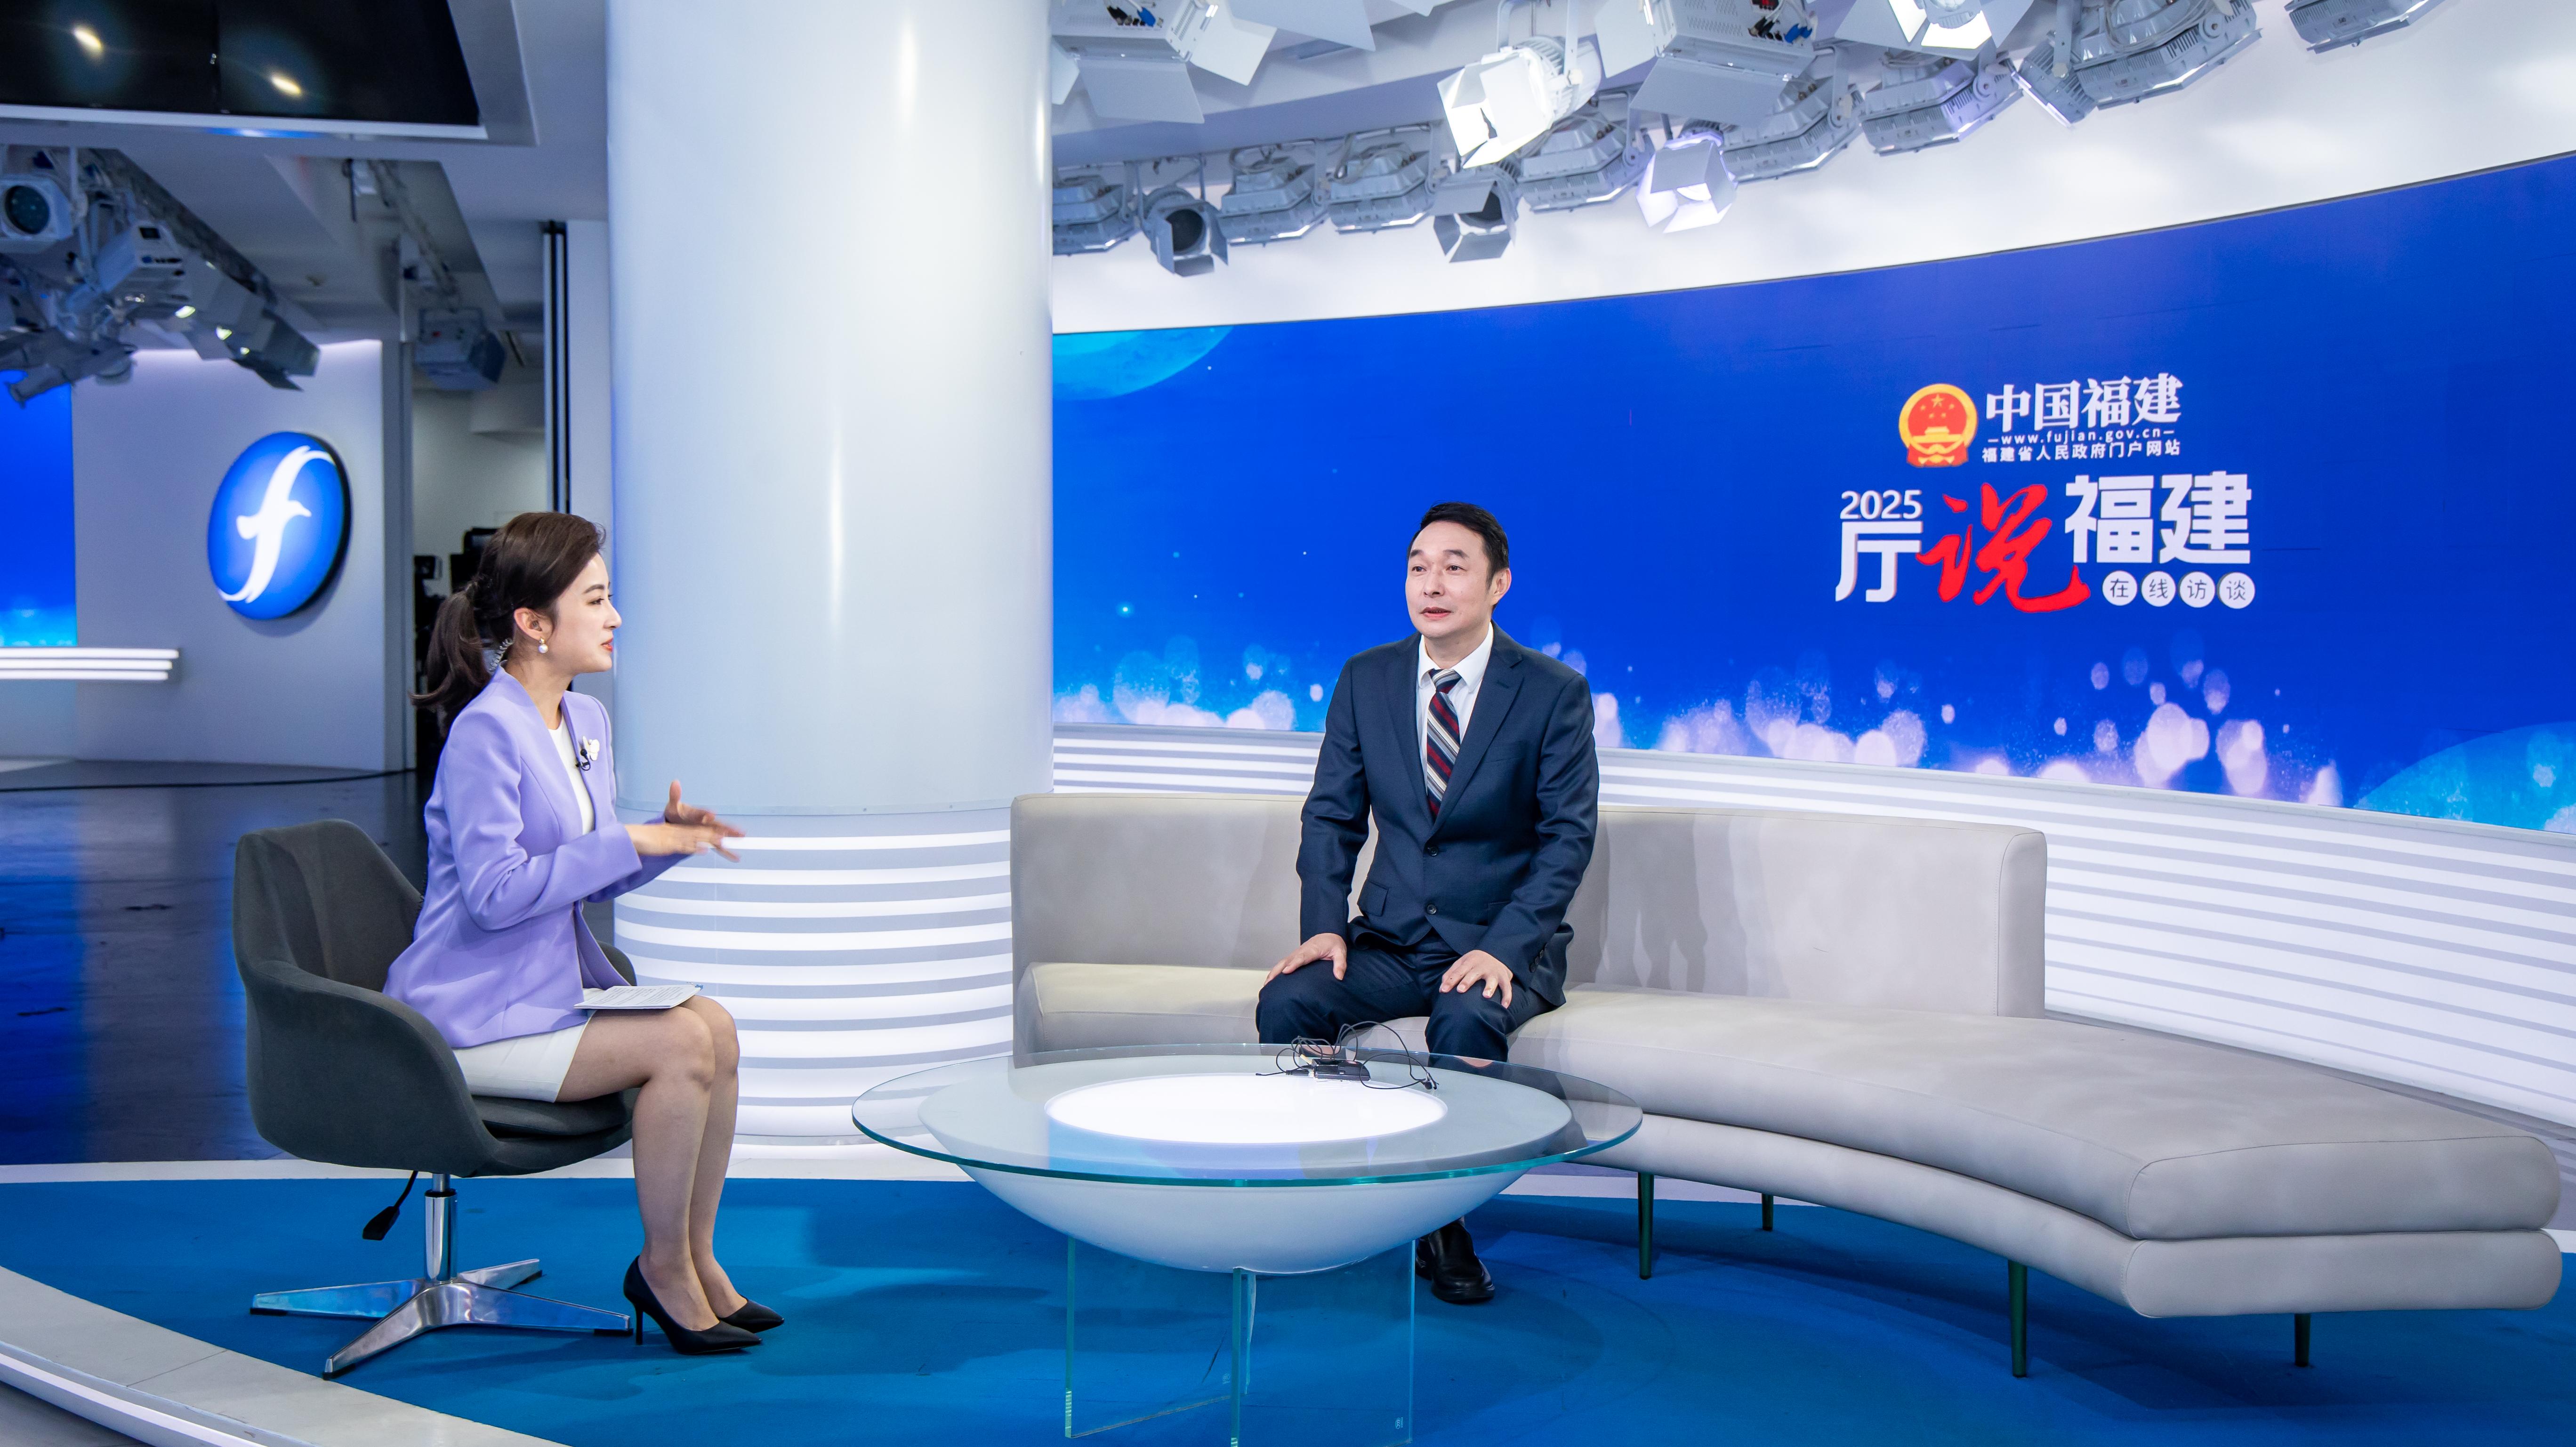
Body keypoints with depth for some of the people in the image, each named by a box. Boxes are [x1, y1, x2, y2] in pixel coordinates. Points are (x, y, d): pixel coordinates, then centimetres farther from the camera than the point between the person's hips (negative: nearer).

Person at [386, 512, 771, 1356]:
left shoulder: (586, 720, 10)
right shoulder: (486, 731, -17)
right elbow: (495, 890, -25)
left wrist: (670, 836, -2)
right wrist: (633, 841, -22)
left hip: (556, 984, 8)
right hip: (472, 1015, -8)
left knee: (716, 1025, -12)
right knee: (680, 1044, -22)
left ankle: (697, 1258, 0)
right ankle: (663, 1264, -3)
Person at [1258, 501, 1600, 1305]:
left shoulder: (1555, 692, -5)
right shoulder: (1365, 680, 5)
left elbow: (1568, 835, -8)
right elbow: (1332, 815, 6)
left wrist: (1501, 946, -22)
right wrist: (1325, 926, -11)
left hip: (1504, 945, -3)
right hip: (1390, 939, 3)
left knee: (1468, 1020, -36)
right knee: (1286, 1002, -25)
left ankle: (1440, 1217, -15)